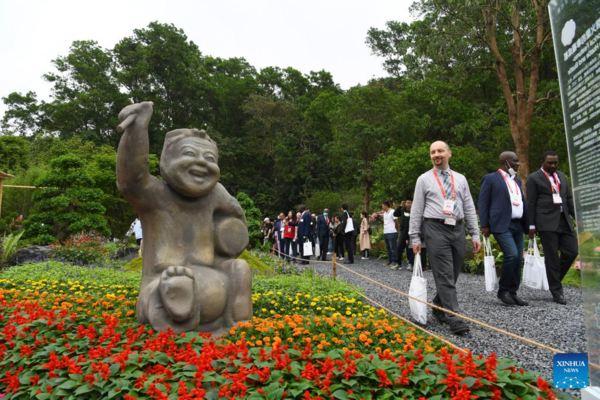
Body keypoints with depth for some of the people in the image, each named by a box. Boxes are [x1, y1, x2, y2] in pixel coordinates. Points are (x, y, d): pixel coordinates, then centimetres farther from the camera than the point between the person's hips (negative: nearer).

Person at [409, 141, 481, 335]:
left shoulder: (460, 179, 13)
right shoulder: (424, 179, 3)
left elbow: (469, 208, 12)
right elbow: (416, 210, 1)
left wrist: (475, 234, 6)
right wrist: (415, 238, -3)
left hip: (457, 229, 4)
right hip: (435, 228, -4)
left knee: (452, 275, 11)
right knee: (445, 276, -8)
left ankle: (438, 307, 30)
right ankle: (454, 318, -4)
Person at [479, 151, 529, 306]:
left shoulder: (517, 181, 21)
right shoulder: (490, 178, -1)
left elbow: (522, 203, 23)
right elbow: (482, 202, -5)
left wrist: (528, 225, 16)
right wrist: (485, 225, -11)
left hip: (517, 225, 8)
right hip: (501, 225, -8)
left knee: (518, 260, 5)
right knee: (512, 255, -18)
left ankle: (512, 293, 15)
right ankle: (503, 290, -2)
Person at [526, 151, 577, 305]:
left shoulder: (562, 176, 17)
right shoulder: (534, 178, -1)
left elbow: (569, 199, 18)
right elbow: (531, 203, -4)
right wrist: (531, 225, -8)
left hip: (564, 220, 6)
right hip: (547, 222, -6)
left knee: (571, 252, 0)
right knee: (552, 256, -2)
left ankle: (554, 279, 22)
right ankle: (556, 291, 7)